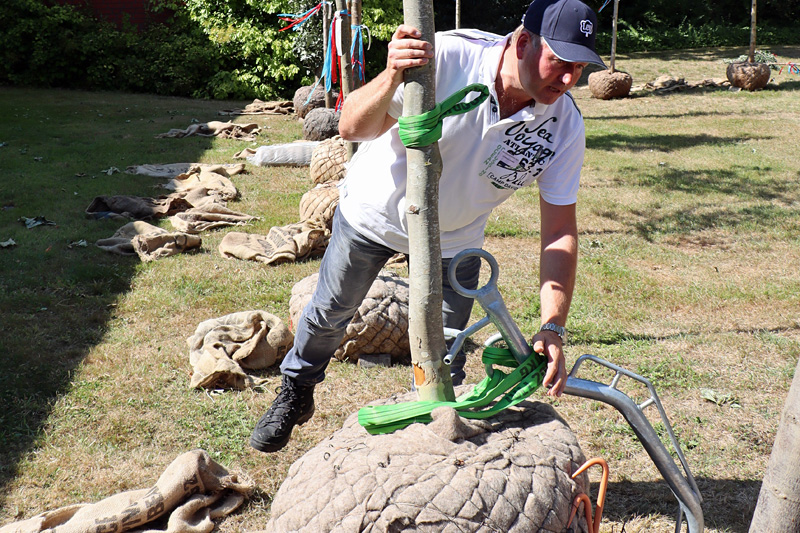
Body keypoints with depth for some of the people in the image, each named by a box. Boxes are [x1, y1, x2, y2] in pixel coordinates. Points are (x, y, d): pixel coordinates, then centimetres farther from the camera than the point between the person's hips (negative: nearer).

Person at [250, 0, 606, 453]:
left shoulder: (565, 126, -22)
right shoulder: (447, 56, -33)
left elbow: (561, 231, -19)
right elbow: (353, 128, -29)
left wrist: (553, 327, -30)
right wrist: (392, 78, -50)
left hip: (454, 241, 2)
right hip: (374, 210, -1)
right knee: (328, 314, 18)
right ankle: (296, 394, 48)